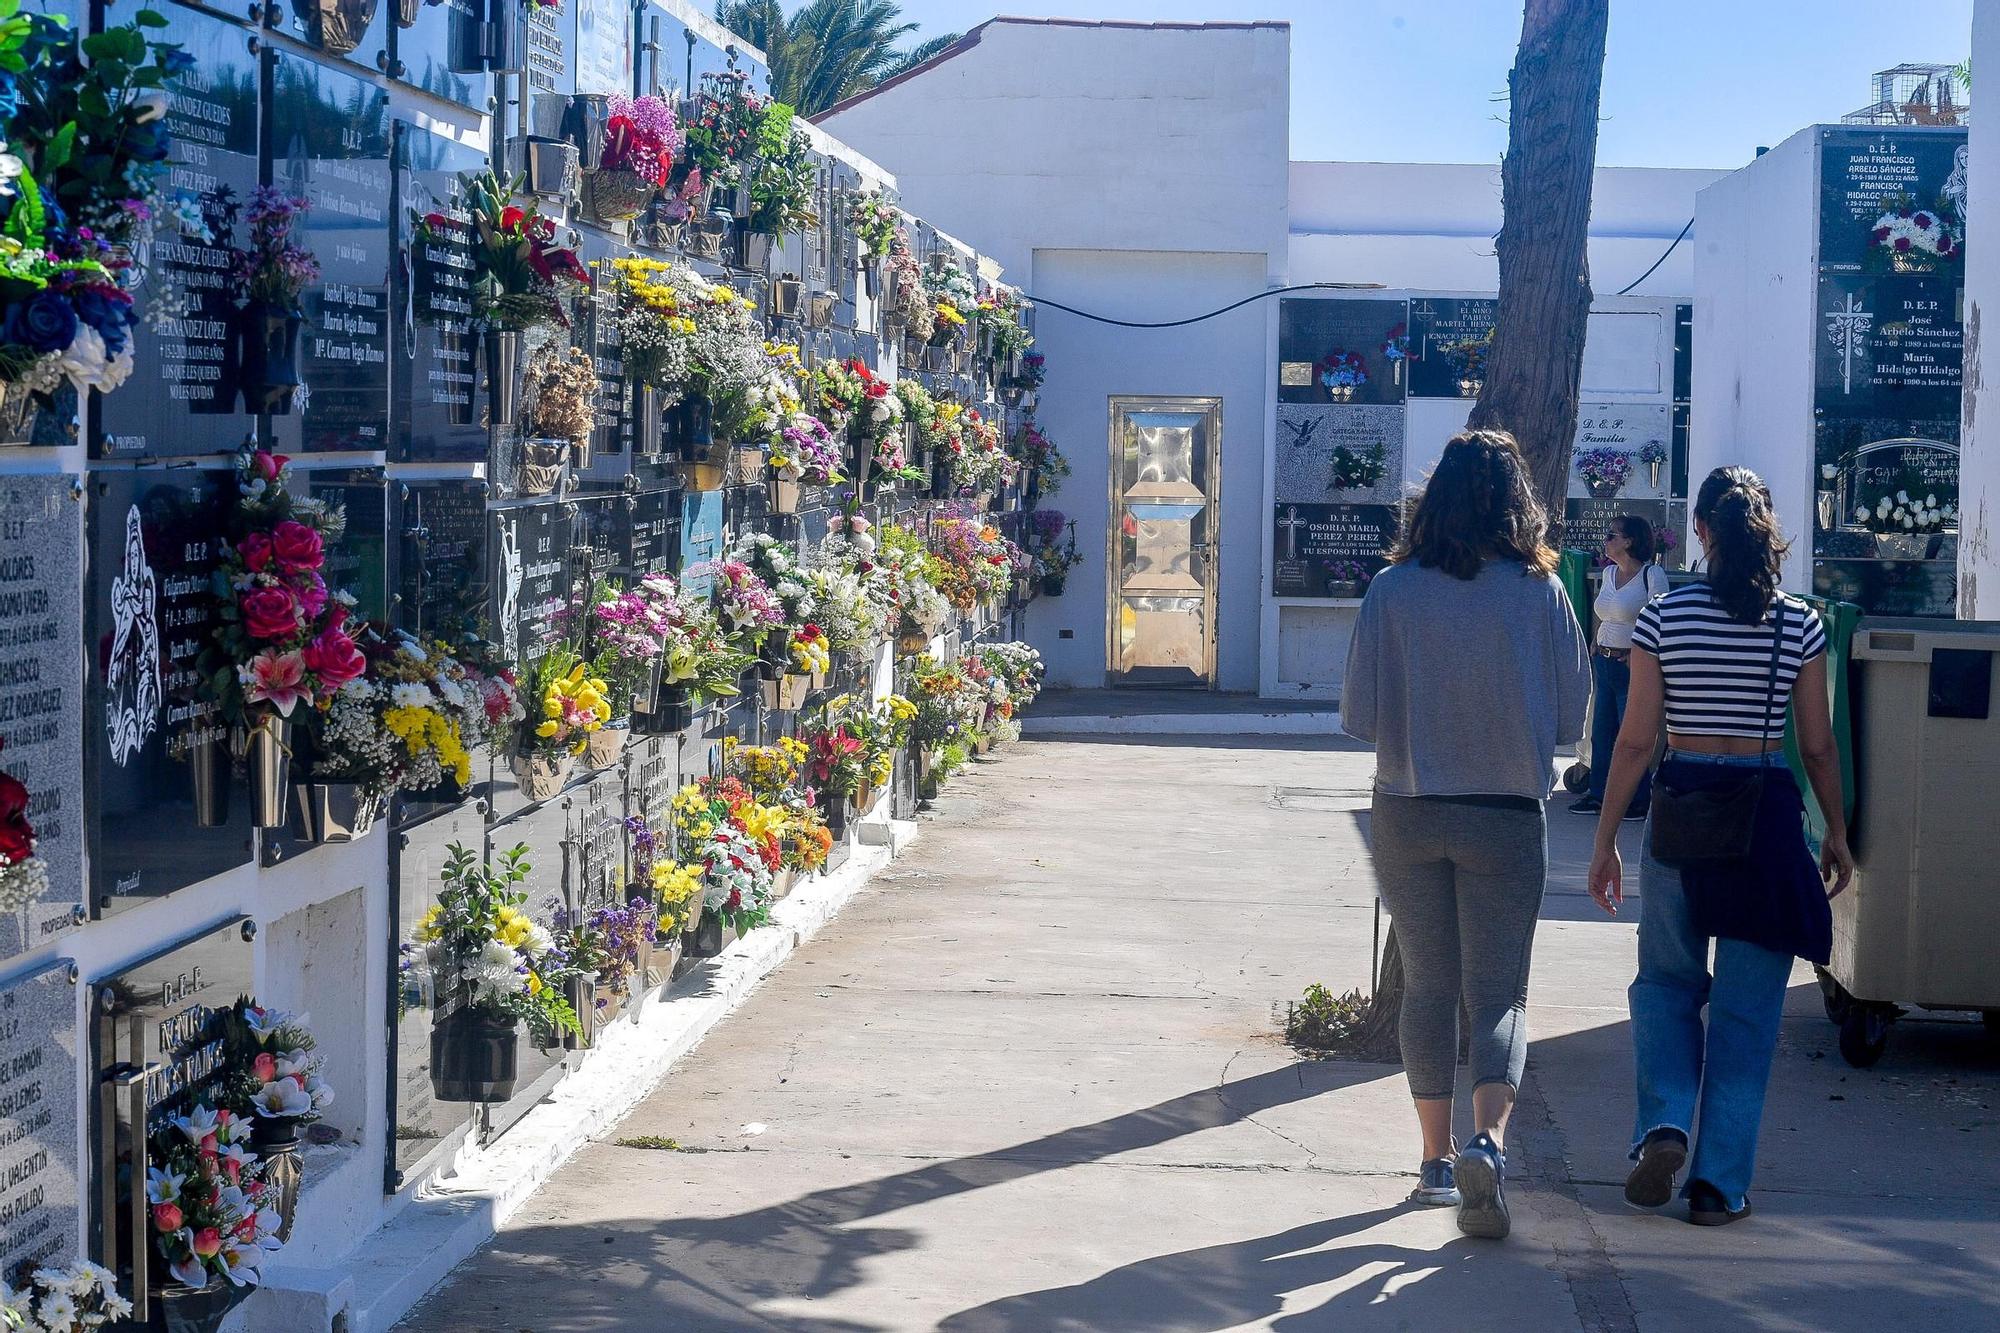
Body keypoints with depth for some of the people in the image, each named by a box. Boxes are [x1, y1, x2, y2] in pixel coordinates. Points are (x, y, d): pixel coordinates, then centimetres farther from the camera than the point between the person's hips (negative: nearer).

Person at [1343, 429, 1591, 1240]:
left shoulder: (1392, 590, -7)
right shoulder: (1539, 590, -8)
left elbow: (1358, 715, -3)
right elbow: (1572, 715, -2)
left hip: (1409, 814, 1)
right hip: (1507, 816, -1)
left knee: (1427, 986, 14)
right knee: (1499, 992, 5)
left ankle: (1437, 1161, 19)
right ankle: (1488, 1140, -18)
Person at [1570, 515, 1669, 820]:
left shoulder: (1652, 575, -11)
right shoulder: (1609, 573, 11)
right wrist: (1596, 653, 15)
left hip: (1633, 666, -8)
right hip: (1604, 663, 8)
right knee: (1601, 732, 11)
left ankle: (1639, 802, 9)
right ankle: (1599, 795, 20)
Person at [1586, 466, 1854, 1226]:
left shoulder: (1662, 619, -4)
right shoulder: (1800, 627, -2)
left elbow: (1636, 740, -4)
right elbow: (1818, 745, 2)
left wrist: (1605, 839, 4)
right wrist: (1837, 836, 14)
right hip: (1767, 820, 0)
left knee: (1666, 981, 19)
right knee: (1746, 1009, 8)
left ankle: (1663, 1126, -2)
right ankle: (1720, 1184, 9)